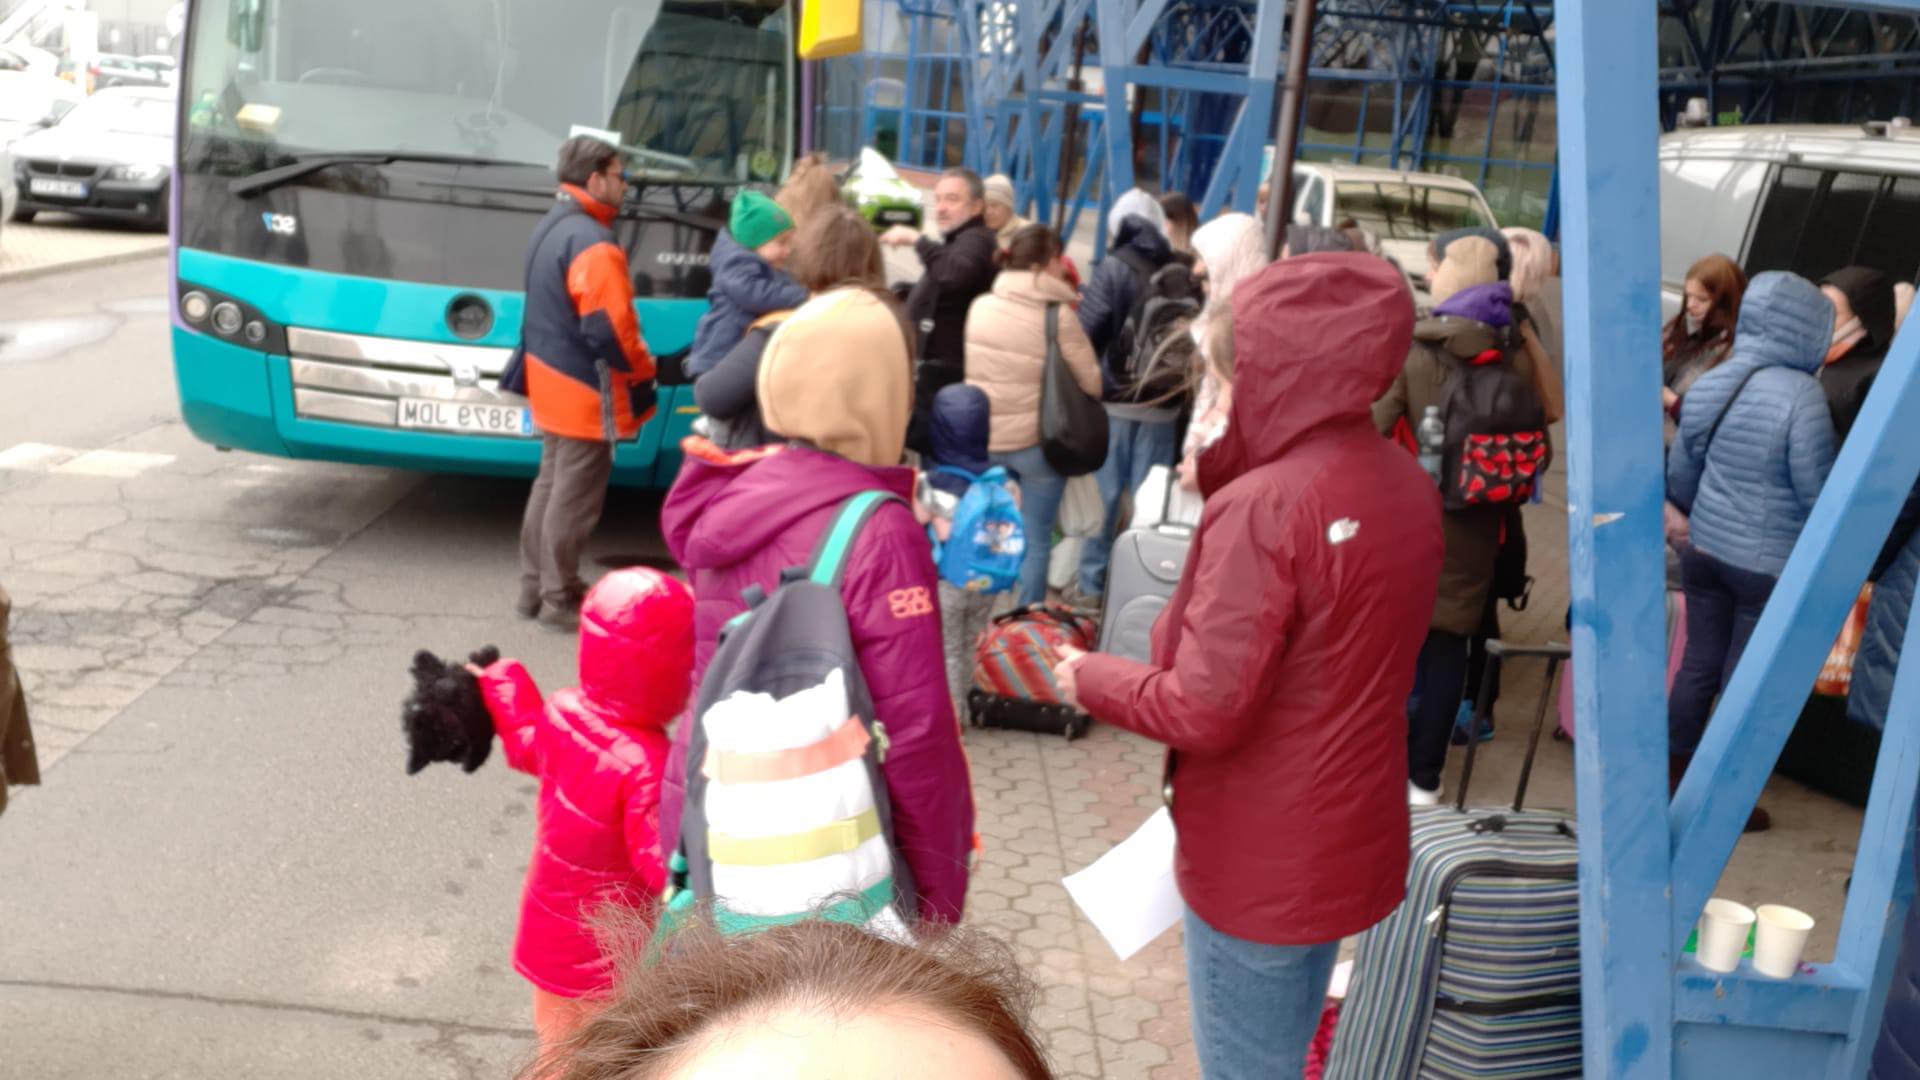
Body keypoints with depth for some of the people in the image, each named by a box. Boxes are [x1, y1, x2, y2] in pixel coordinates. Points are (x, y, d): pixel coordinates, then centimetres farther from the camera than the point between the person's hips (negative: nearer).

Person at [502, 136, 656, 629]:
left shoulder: (551, 225, 11)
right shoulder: (593, 244, -22)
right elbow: (608, 329, -24)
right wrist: (642, 371, -9)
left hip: (553, 380, 10)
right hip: (586, 390, -10)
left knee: (551, 484, 18)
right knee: (574, 497, -1)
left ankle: (535, 588, 27)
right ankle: (559, 598, 8)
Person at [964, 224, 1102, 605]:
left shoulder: (980, 306, -1)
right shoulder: (1059, 316, -13)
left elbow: (973, 369, 8)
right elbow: (1091, 382, -8)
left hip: (982, 439, 4)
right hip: (1038, 441, -4)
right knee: (1036, 542, 7)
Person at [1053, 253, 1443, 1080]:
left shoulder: (1266, 505, -26)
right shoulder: (1407, 484, -1)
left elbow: (1204, 711, -27)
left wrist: (1090, 678, -8)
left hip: (1258, 860, -8)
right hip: (1351, 839, 8)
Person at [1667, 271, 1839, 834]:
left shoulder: (1709, 383, 2)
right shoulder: (1801, 396, -19)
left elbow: (1679, 475, 11)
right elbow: (1820, 495, -15)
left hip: (1703, 552, 6)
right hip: (1770, 565, -6)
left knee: (1698, 665, 17)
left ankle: (1674, 777, 28)